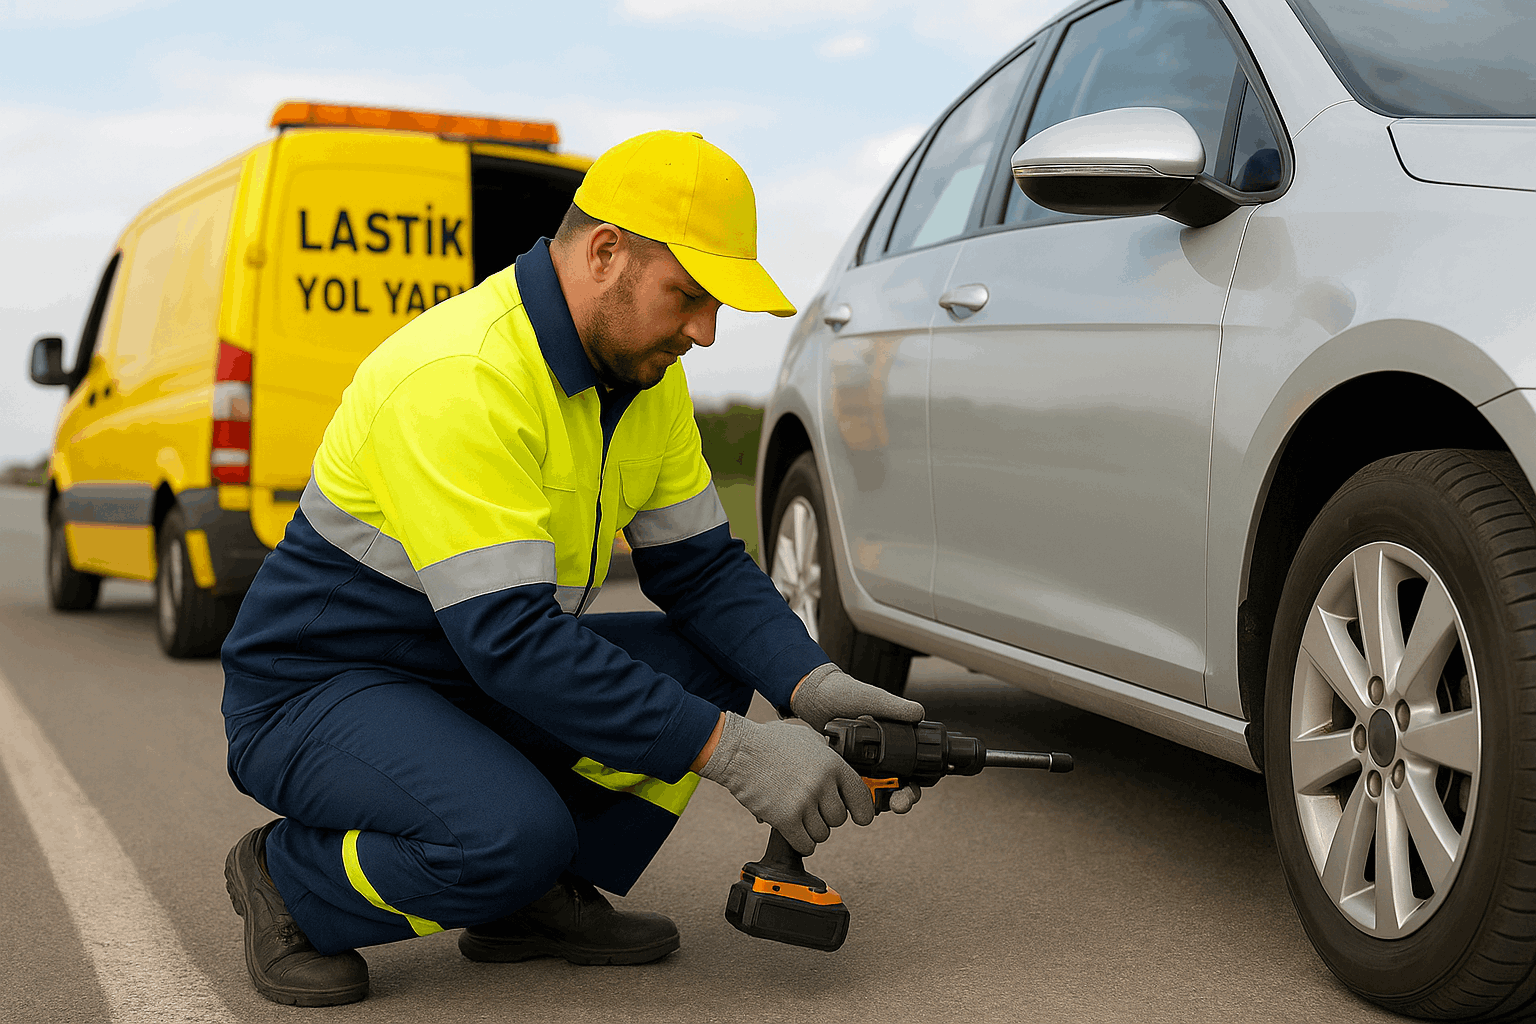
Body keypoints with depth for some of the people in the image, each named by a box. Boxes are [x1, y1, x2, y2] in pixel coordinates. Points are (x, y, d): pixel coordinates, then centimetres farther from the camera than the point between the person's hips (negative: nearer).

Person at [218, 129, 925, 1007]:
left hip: (487, 674, 8)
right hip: (318, 686, -8)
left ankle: (543, 899, 1)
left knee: (713, 662, -7)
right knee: (512, 835, -34)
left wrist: (811, 685, -15)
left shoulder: (644, 374, 0)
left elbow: (702, 566, 4)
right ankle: (289, 880, -5)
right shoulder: (460, 377, -29)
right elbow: (510, 637, -34)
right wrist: (731, 750, -34)